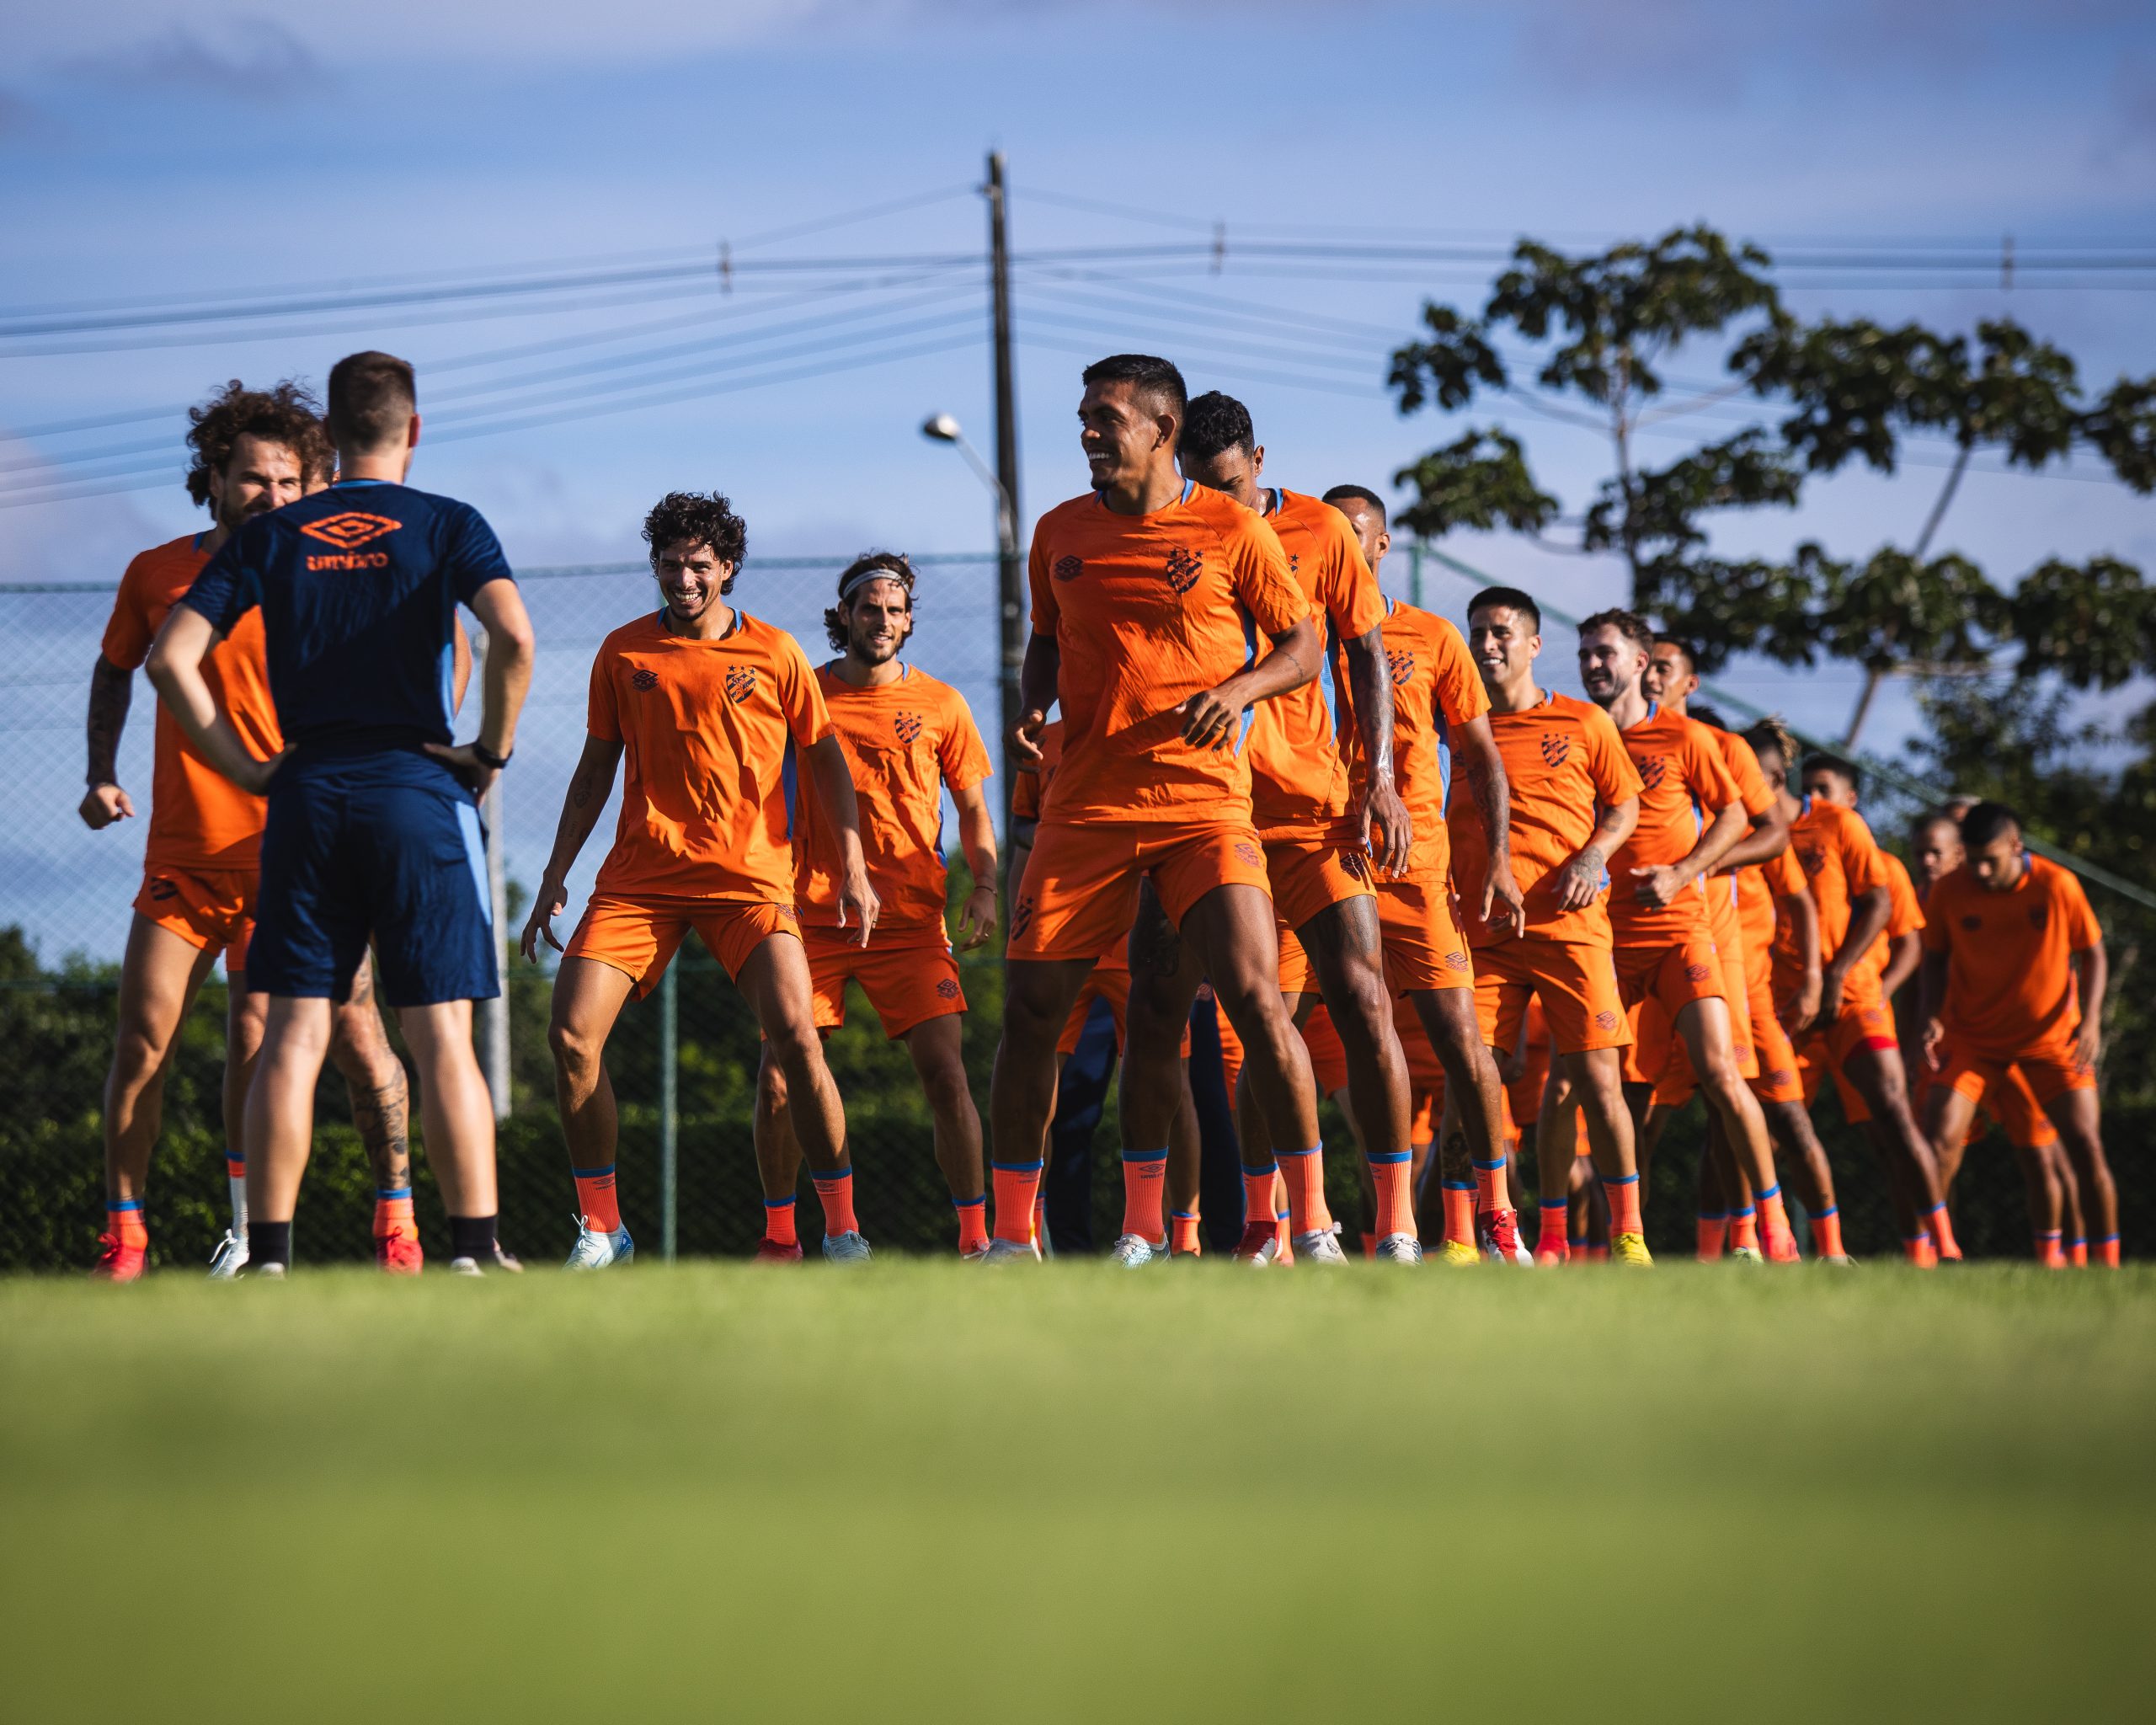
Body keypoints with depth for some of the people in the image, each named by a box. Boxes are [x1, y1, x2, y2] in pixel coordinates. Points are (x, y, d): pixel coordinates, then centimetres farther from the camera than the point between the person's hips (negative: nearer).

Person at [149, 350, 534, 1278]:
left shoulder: (271, 536, 9)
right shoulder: (448, 525, 2)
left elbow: (171, 657, 1)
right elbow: (513, 637, -15)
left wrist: (245, 768, 5)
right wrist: (492, 751, -3)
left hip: (305, 794, 2)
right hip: (418, 786, -2)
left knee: (292, 1037, 2)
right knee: (441, 1038, -1)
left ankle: (269, 1255, -2)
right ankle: (474, 1250, -6)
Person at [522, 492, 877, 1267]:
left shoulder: (774, 653, 4)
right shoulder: (623, 652, 8)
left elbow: (825, 758, 10)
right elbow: (595, 769, 15)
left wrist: (851, 868, 3)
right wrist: (554, 876, 12)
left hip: (749, 876, -2)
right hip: (638, 876, 2)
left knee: (795, 1035, -18)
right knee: (571, 1034, -13)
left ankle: (841, 1225, -5)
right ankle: (601, 1228, 1)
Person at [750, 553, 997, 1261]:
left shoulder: (940, 705, 8)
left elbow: (973, 810, 14)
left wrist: (984, 886, -2)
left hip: (910, 921, -1)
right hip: (812, 916, 1)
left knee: (944, 1071, -12)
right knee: (778, 1078, -6)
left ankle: (975, 1233, -5)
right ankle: (778, 1235, 8)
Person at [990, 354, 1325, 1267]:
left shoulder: (1231, 530, 0)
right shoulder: (1061, 532, 11)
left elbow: (1304, 646, 6)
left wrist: (1237, 689, -12)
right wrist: (1030, 708, 5)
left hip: (1203, 799, -3)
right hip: (1085, 804, 3)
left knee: (1254, 997, -16)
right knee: (1030, 1007, 0)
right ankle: (1011, 1234, 12)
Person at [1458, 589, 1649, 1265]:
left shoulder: (1583, 723, 9)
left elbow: (1623, 805, 14)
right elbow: (1443, 825, 19)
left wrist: (1593, 857, -5)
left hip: (1568, 923, -2)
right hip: (1481, 926, 2)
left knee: (1594, 1075, -6)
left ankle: (1627, 1234, 2)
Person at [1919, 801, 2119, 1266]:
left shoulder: (2057, 886, -15)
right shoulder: (1949, 893, -12)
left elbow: (2092, 953, -3)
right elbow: (1936, 959, 4)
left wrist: (2090, 1019, -16)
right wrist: (1932, 1018, -11)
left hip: (2051, 1036, -1)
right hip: (1972, 1036, 1)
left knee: (2086, 1145, -6)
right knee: (1940, 1137, -14)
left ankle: (2106, 1262, 5)